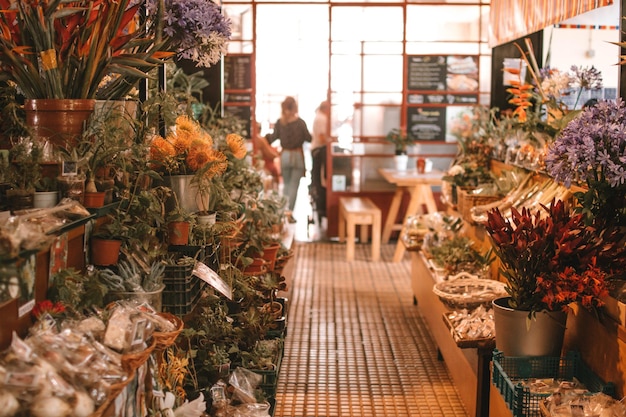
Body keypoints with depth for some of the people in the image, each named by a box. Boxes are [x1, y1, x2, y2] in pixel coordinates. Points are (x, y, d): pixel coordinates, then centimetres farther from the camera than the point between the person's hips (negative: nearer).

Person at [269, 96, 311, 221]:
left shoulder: (279, 122, -3)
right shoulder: (300, 122, -9)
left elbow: (272, 138, 1)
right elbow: (308, 138, -4)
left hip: (285, 155, 3)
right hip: (297, 155, -3)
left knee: (286, 184, 18)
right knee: (294, 185, 2)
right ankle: (290, 212, -2)